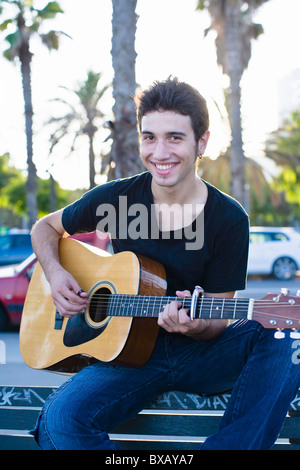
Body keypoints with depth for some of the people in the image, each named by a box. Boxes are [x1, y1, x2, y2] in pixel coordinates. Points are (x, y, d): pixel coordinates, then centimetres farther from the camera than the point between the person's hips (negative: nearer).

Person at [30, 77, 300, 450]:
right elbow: (46, 227, 15)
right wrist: (55, 274, -5)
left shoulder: (229, 219, -7)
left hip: (198, 354, 0)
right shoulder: (115, 198, -2)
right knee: (61, 418, -30)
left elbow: (217, 323, -4)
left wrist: (196, 326, -28)